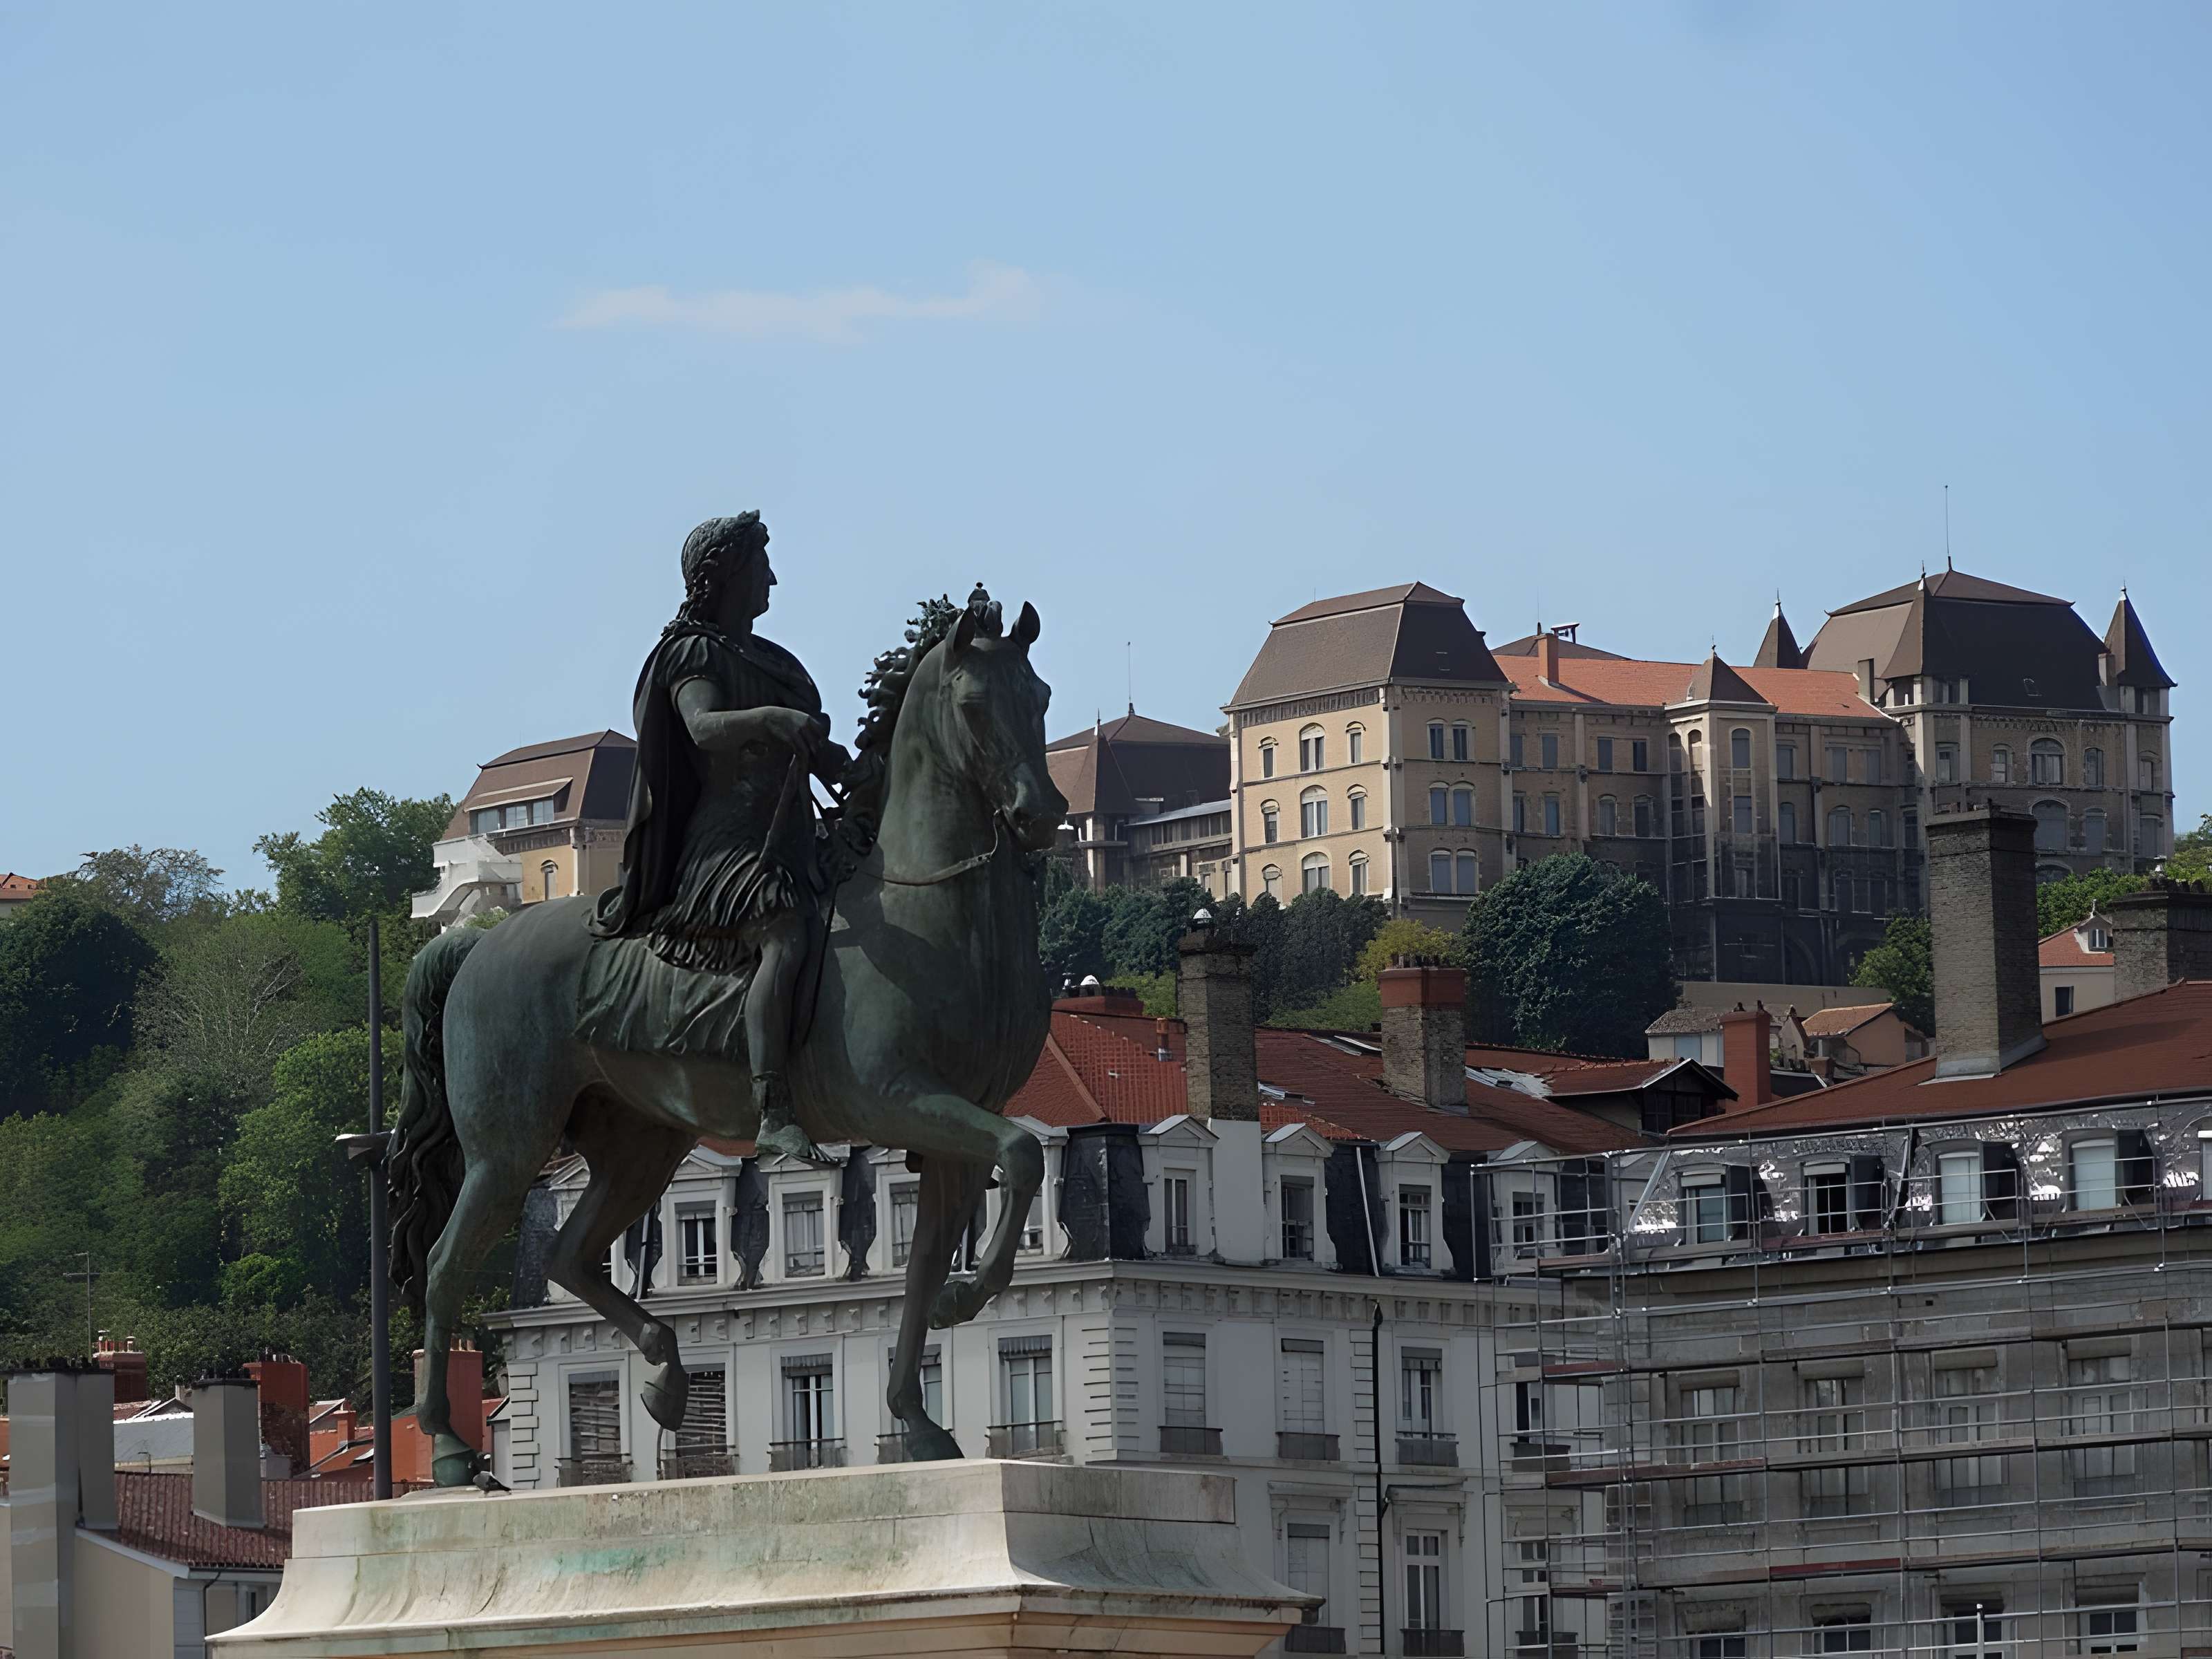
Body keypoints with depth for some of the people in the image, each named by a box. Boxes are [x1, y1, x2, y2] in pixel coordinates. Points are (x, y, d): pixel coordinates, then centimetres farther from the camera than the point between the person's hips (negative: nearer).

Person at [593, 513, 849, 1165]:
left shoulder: (775, 663, 26)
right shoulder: (696, 654, -1)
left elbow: (827, 760, 29)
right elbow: (704, 727, -21)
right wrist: (768, 719, -40)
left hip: (792, 850, 10)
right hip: (729, 843, -10)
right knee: (786, 939, -33)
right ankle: (774, 1114, -46)